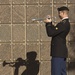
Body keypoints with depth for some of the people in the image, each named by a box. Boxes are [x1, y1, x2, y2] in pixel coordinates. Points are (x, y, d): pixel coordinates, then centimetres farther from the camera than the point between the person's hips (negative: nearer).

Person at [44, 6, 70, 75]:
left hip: (58, 52, -10)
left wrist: (48, 23, -7)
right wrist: (50, 22, 9)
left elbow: (50, 33, -20)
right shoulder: (66, 23, 13)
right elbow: (54, 30, 20)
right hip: (61, 51, 10)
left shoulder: (63, 23, -18)